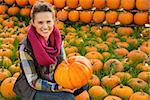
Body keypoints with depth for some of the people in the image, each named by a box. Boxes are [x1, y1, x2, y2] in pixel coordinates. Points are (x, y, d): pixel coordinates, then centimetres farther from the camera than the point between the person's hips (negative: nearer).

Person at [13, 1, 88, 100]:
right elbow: (33, 81, -21)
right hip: (31, 88, -6)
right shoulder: (26, 47, -25)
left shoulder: (57, 38, -10)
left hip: (53, 81, 6)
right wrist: (58, 87, -29)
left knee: (83, 84, -6)